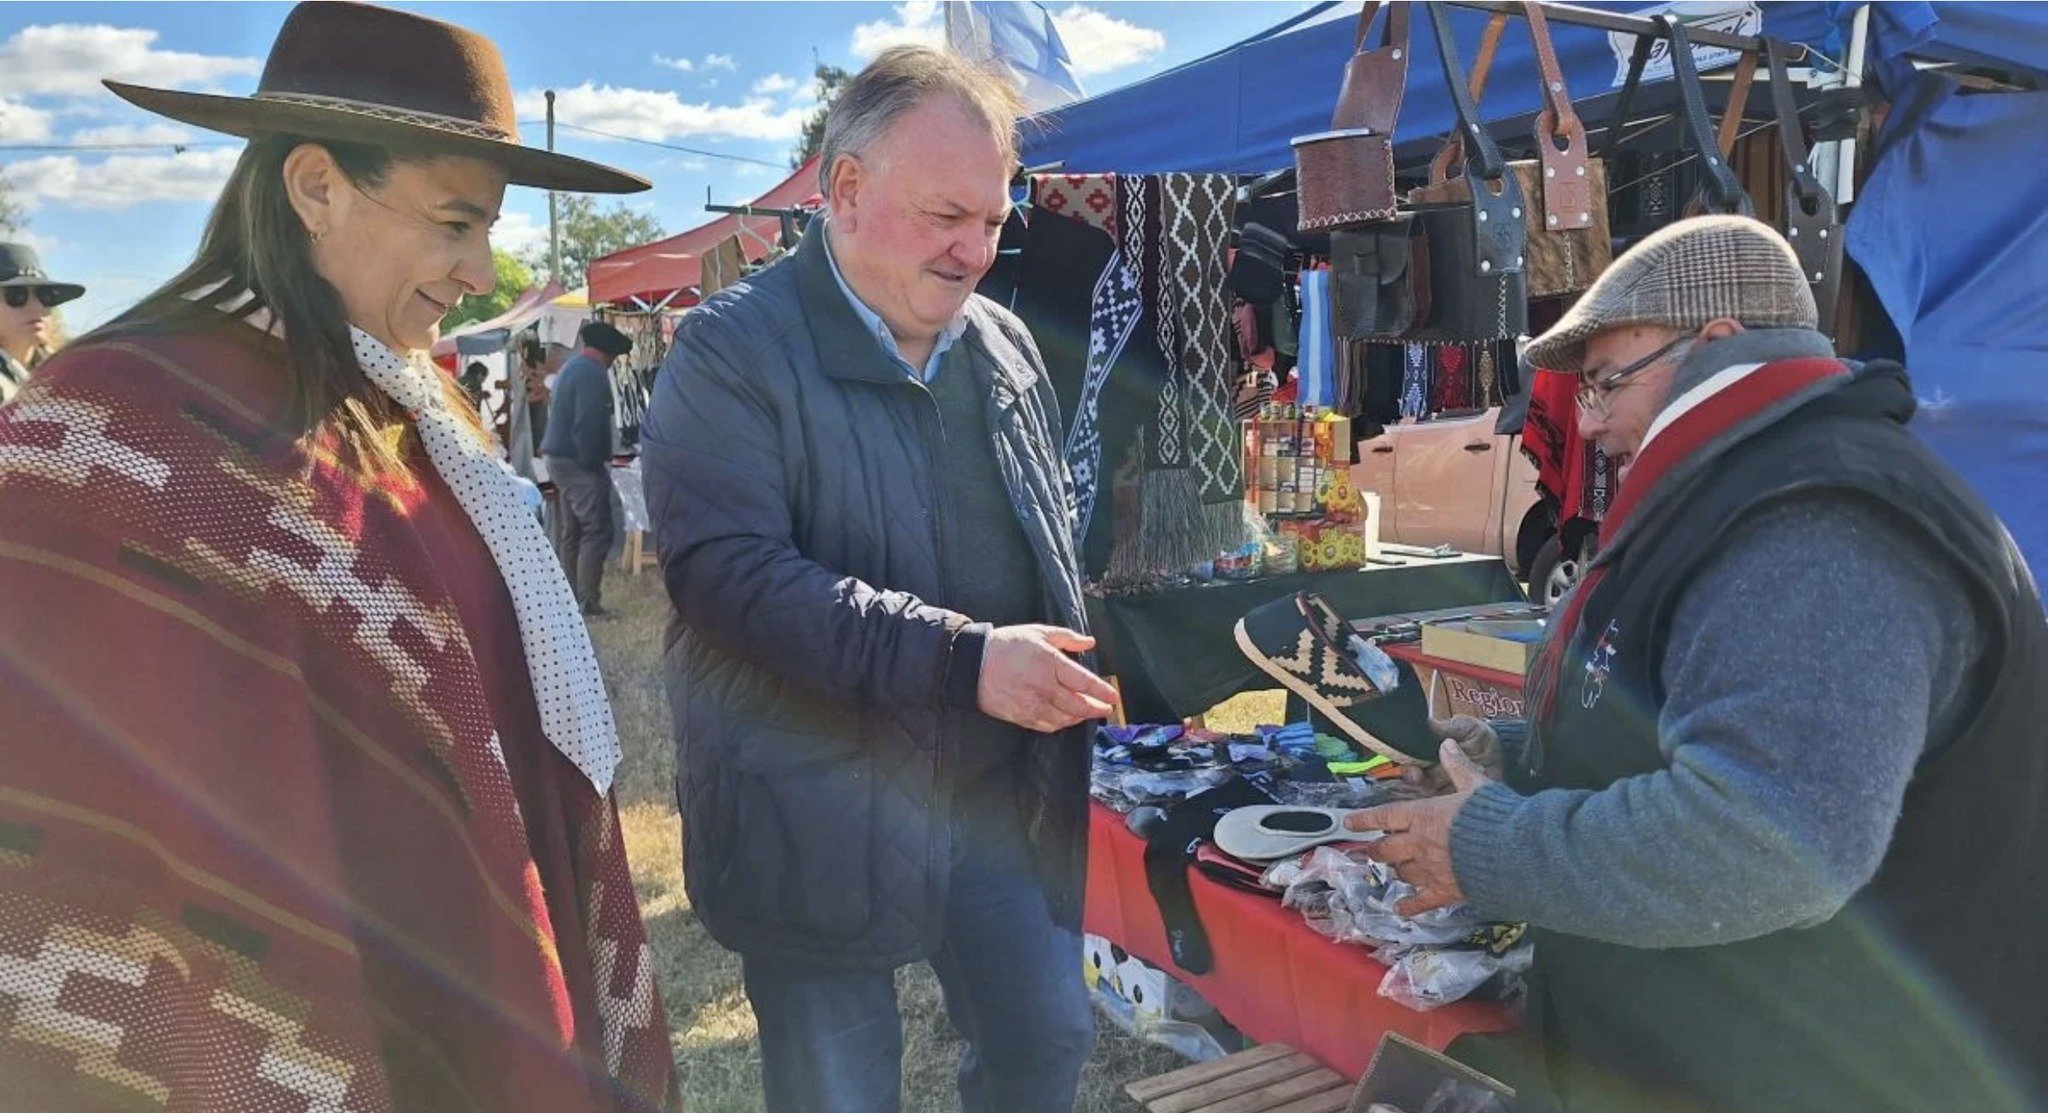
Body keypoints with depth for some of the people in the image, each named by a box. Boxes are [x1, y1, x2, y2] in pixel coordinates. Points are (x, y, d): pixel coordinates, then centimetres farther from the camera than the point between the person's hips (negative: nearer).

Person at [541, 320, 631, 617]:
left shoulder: (571, 366, 18)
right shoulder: (592, 373, -16)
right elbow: (588, 425, -22)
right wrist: (593, 465, -17)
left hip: (559, 459, 11)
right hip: (579, 463, -11)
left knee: (569, 532, 14)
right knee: (596, 531, -10)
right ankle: (588, 602, -12)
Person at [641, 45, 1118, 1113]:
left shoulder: (1004, 346, 7)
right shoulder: (731, 351, -13)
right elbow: (728, 572, -25)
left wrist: (1071, 686, 8)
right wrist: (962, 659, -29)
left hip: (1004, 794, 6)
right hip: (820, 817, -5)